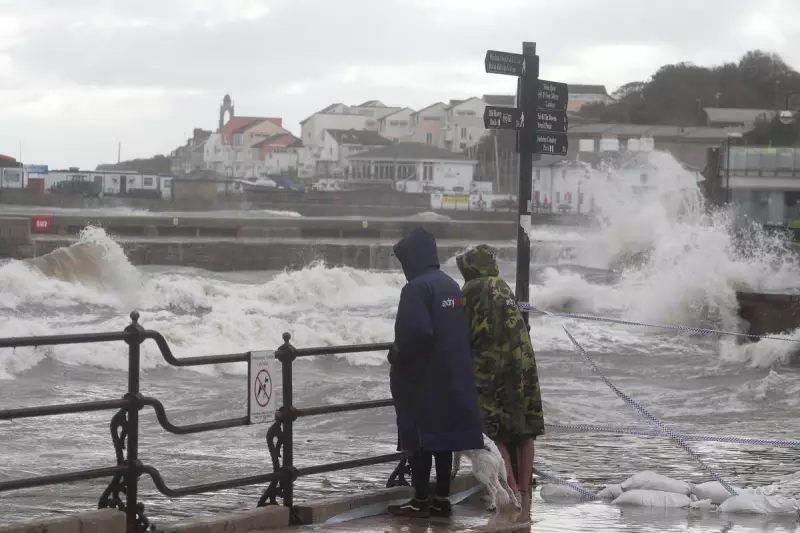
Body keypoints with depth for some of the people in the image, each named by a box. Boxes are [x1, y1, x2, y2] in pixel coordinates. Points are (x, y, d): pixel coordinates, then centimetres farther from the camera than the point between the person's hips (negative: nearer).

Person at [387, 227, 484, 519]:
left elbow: (416, 333, -26)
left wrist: (396, 355, -9)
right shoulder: (452, 286, 12)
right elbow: (463, 331, 16)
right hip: (451, 377, 8)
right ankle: (441, 499, 15)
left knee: (419, 438, -2)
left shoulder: (417, 288, -16)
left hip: (421, 378, -8)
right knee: (442, 436, 11)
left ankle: (421, 501, 1)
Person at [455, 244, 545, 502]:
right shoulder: (502, 286, 15)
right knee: (524, 431, 13)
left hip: (492, 367, -7)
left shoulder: (472, 289, -4)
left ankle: (512, 491, -10)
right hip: (524, 362, 7)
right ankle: (524, 489, 17)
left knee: (492, 433, -3)